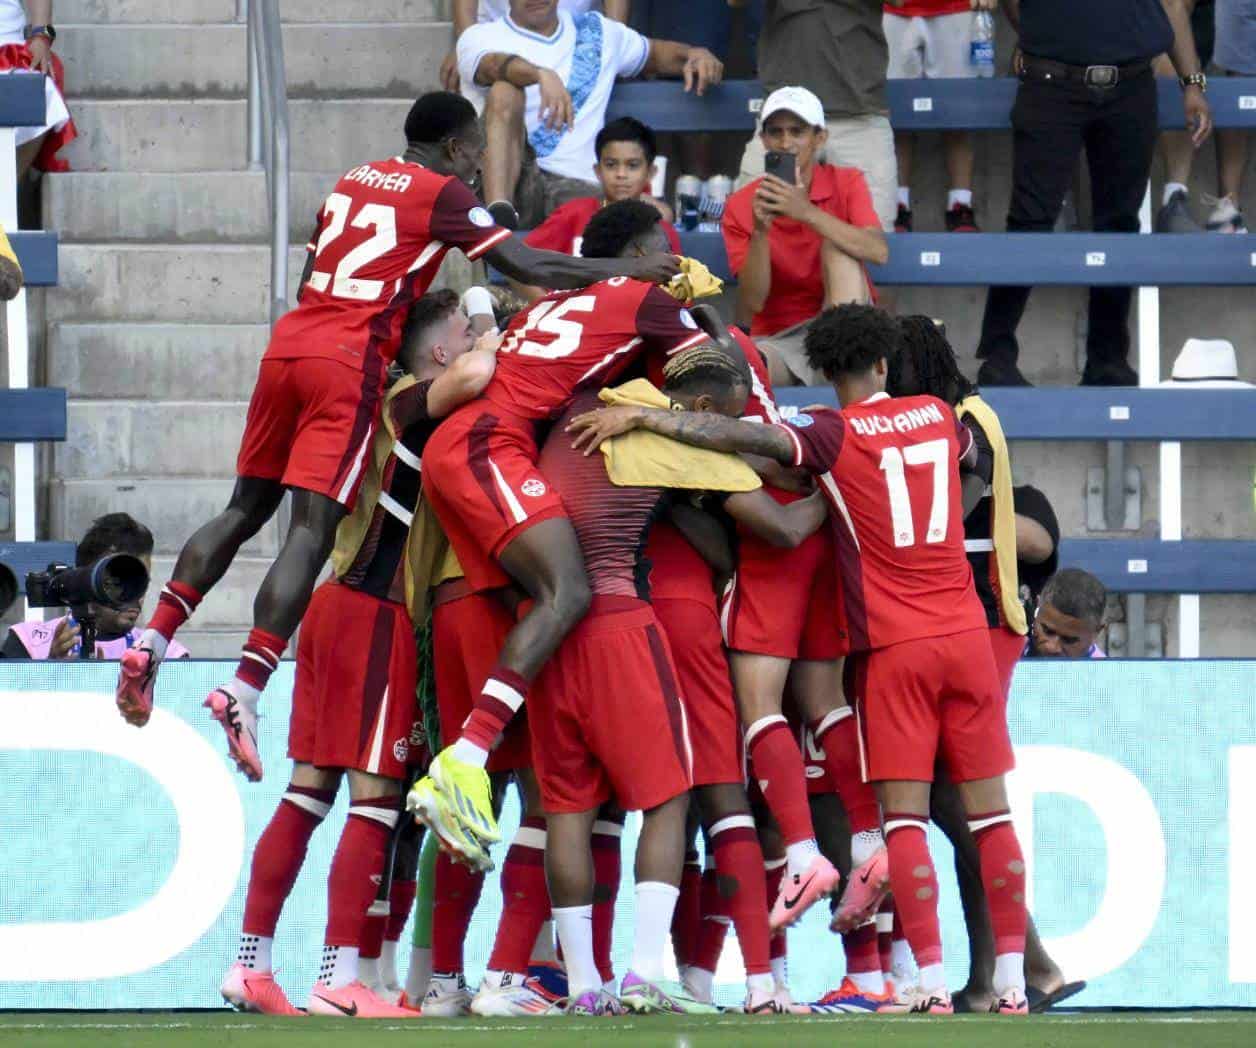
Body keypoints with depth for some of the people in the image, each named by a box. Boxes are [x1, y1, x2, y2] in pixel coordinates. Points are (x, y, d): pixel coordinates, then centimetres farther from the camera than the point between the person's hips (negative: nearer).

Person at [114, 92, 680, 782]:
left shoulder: (353, 182, 22)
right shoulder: (442, 193, 3)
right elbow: (529, 268, -3)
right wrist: (625, 270, 6)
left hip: (290, 339, 7)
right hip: (350, 358, -7)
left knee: (246, 508, 16)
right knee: (312, 530, -11)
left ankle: (153, 643, 7)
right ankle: (244, 690, -21)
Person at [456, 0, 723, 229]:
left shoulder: (596, 31, 22)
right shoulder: (482, 37, 7)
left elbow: (656, 54, 37)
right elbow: (496, 67, -16)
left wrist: (694, 54, 13)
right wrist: (543, 75, -39)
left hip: (574, 186, 2)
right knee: (505, 91, -31)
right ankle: (499, 212, -47)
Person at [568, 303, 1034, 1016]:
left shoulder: (834, 436, -5)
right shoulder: (938, 417, 9)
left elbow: (738, 435, -18)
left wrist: (637, 416, -17)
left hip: (895, 646, -4)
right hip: (966, 631, 4)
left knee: (906, 815, -3)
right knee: (990, 810, 6)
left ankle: (933, 983, -10)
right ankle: (1012, 982, 5)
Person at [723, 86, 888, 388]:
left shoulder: (846, 184, 1)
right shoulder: (741, 206, 1)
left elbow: (878, 251, -20)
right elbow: (753, 303, -6)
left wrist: (807, 212, -30)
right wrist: (760, 231, -21)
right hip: (777, 340, -3)